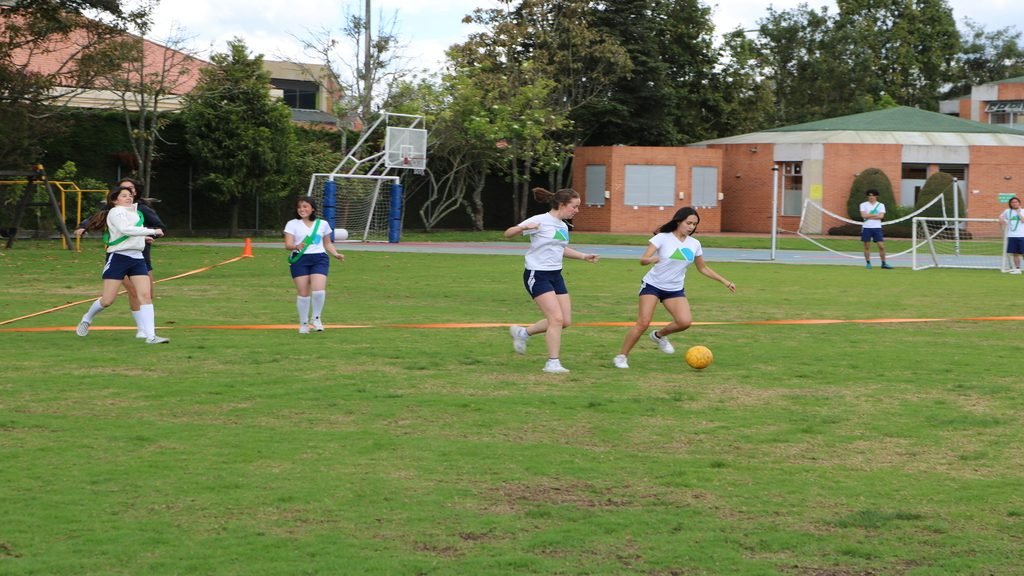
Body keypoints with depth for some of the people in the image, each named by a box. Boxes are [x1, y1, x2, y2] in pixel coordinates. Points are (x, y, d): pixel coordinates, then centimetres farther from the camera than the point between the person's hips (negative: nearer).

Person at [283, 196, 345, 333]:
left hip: (319, 258, 1)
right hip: (300, 259, -1)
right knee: (303, 292, -2)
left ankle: (316, 318, 6)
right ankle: (303, 323, 15)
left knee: (319, 290, -16)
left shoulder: (323, 224, 12)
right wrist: (296, 246, -26)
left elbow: (328, 243, 21)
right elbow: (288, 244, -5)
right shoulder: (292, 224, 4)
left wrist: (336, 254, 4)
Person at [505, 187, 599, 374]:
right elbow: (508, 234, -14)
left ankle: (523, 332, 23)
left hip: (556, 275, 8)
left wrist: (584, 256, 21)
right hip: (537, 275, -8)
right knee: (557, 318, -16)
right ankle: (552, 363, -6)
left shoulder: (563, 226, 11)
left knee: (565, 321, 4)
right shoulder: (540, 221, -13)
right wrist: (524, 227, -34)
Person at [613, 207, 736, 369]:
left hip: (675, 289, 4)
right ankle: (622, 356, 1)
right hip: (652, 285, -4)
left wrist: (725, 281, 12)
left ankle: (659, 335, 13)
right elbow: (643, 259, -21)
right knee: (643, 323, -15)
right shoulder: (662, 238, -13)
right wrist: (651, 259, -45)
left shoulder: (694, 244, 1)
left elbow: (703, 268, 15)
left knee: (685, 322, -17)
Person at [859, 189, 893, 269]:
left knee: (881, 246, -3)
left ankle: (884, 263, 6)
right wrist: (875, 215, -8)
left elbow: (881, 216, -9)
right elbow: (863, 215, -12)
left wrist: (869, 216, -10)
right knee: (867, 246, 3)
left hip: (877, 228, 1)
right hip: (866, 228, -1)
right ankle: (868, 263, 12)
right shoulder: (863, 205, 3)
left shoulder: (881, 205, 6)